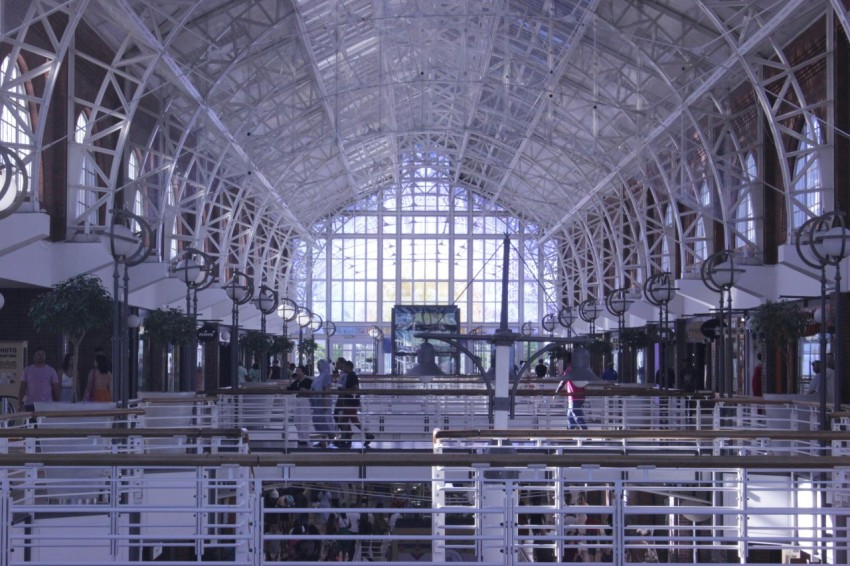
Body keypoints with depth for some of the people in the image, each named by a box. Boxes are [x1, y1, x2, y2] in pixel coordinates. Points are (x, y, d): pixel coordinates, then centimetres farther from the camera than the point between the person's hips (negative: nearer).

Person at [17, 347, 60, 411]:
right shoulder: (27, 370, 8)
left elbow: (56, 389, 7)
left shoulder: (51, 371, 8)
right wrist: (20, 403, -4)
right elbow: (22, 388, 6)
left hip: (46, 405, 0)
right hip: (30, 405, 0)